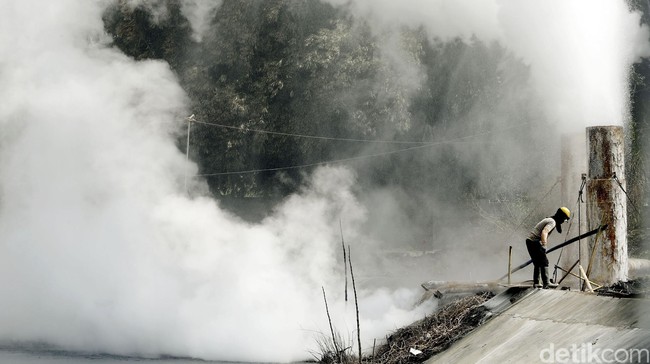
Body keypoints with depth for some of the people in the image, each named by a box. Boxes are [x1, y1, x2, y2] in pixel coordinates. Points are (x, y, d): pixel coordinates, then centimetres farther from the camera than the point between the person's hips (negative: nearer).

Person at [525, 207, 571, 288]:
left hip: (530, 240, 10)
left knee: (537, 263, 15)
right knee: (544, 262, -8)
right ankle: (546, 283, -11)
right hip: (535, 242, -10)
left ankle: (536, 283, 16)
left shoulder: (549, 220, 21)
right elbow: (544, 232, -27)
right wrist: (544, 245, -34)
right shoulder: (552, 222, -11)